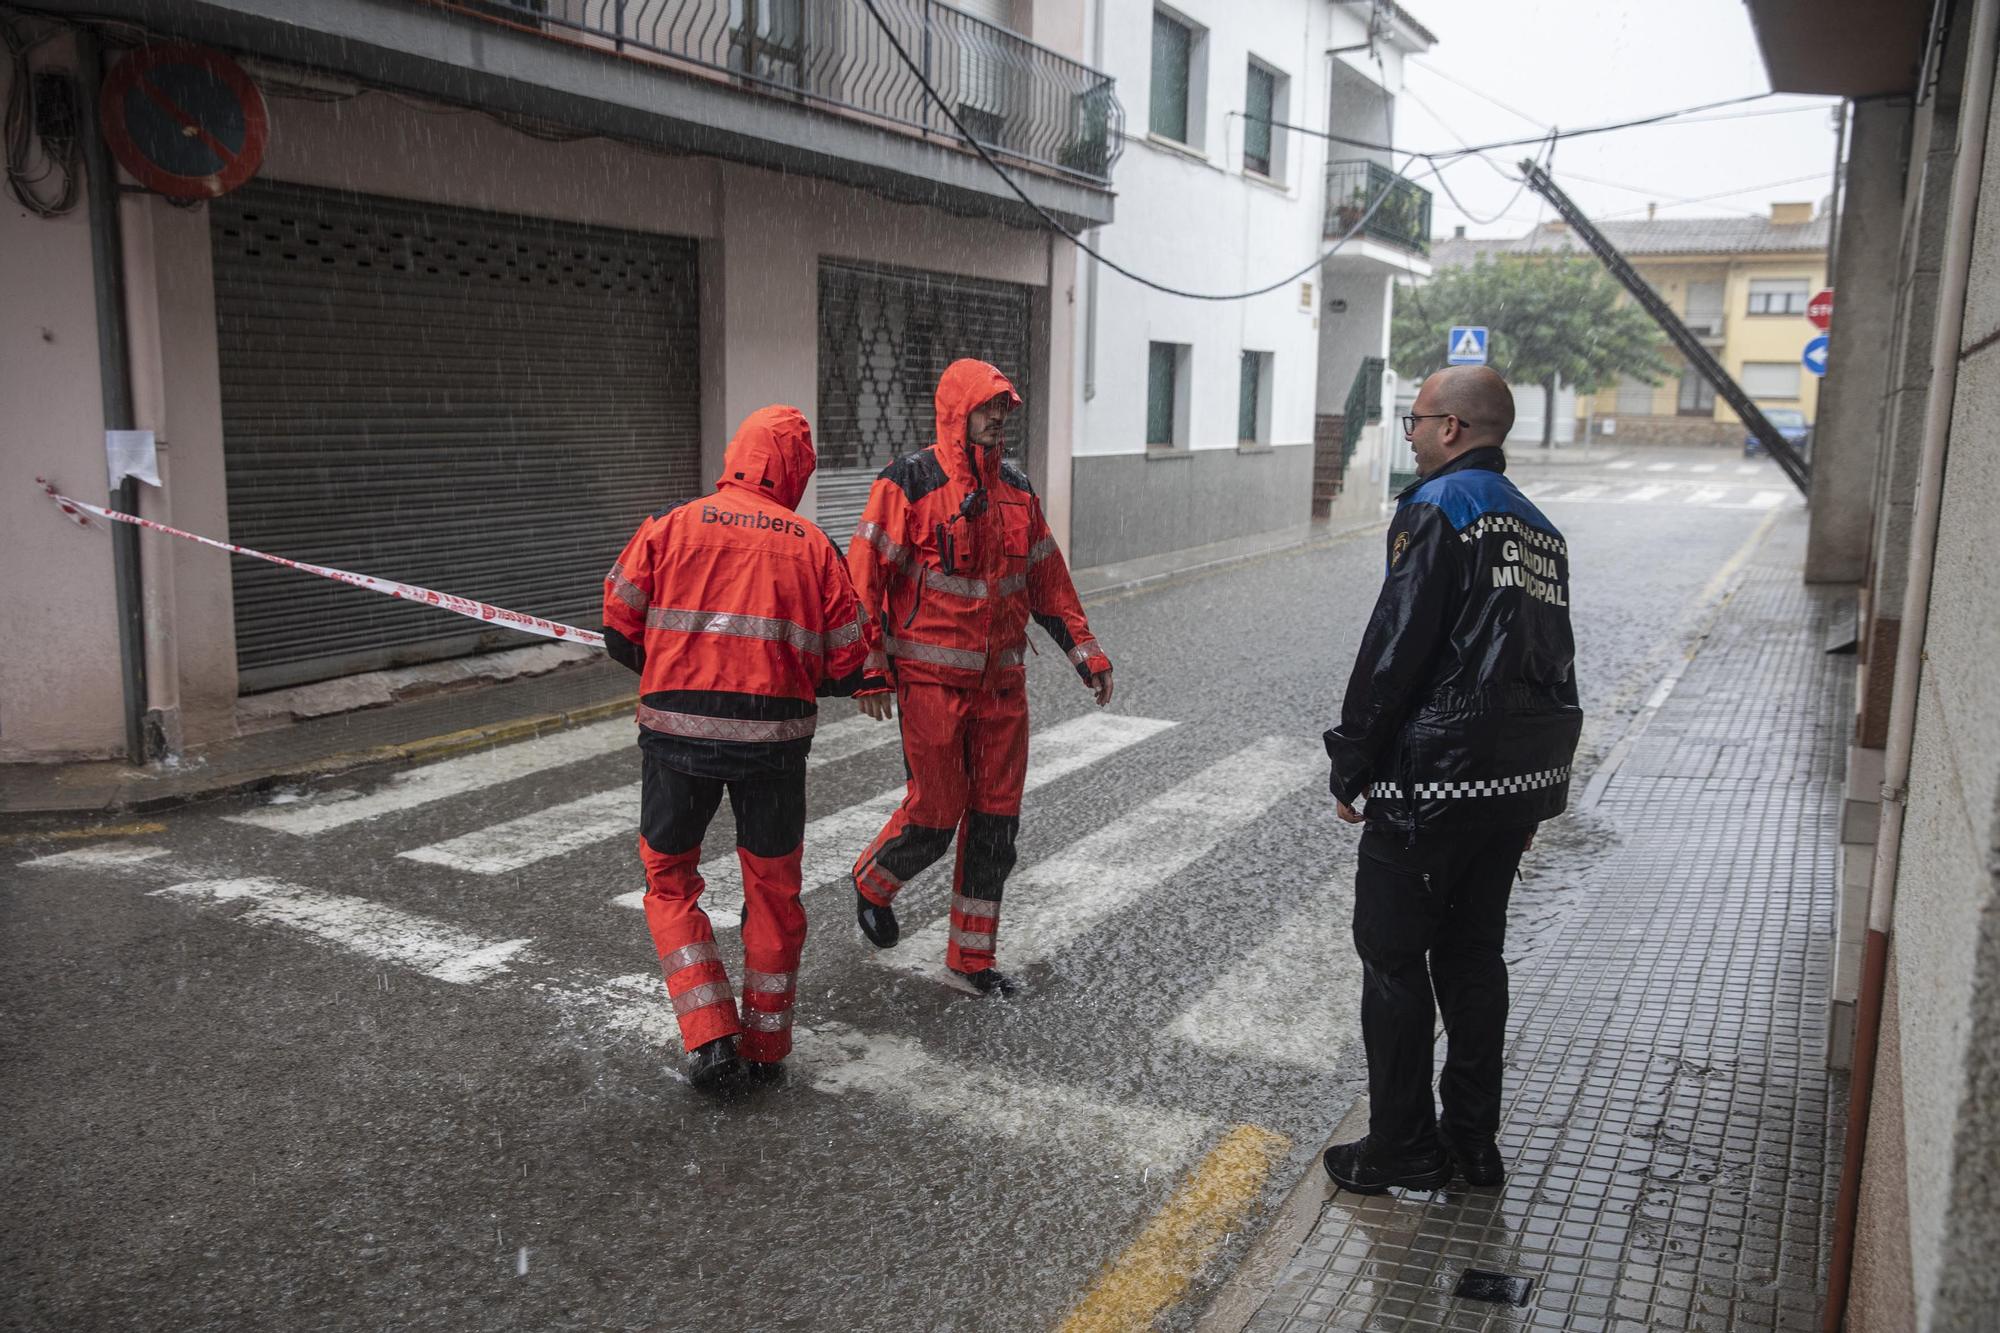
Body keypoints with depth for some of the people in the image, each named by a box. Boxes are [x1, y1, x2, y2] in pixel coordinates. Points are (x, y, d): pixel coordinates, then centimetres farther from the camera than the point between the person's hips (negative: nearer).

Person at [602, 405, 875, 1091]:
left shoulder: (669, 526, 3)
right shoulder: (814, 546, 4)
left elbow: (620, 631, 2)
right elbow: (846, 669, 3)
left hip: (677, 730, 0)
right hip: (775, 738, 1)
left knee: (669, 880, 17)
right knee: (773, 888, 17)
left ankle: (711, 1039, 8)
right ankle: (765, 1047, 27)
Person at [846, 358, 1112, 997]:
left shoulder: (1016, 488, 11)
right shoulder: (910, 482, -8)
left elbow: (1047, 580, 17)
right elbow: (864, 575, -10)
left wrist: (1086, 653, 13)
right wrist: (869, 669, -15)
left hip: (1001, 679, 6)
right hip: (931, 676, -6)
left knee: (995, 816, 7)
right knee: (935, 811, -2)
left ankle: (973, 954, 21)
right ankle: (872, 883, 31)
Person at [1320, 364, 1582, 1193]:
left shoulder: (1438, 508, -12)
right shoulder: (1539, 528, 14)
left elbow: (1395, 647, -18)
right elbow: (1551, 660, 16)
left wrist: (1351, 761, -10)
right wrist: (1537, 784, 20)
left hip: (1434, 780, -8)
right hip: (1522, 780, 9)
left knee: (1392, 954, 3)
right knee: (1473, 953, 17)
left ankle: (1403, 1151, 11)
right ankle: (1472, 1142, 26)